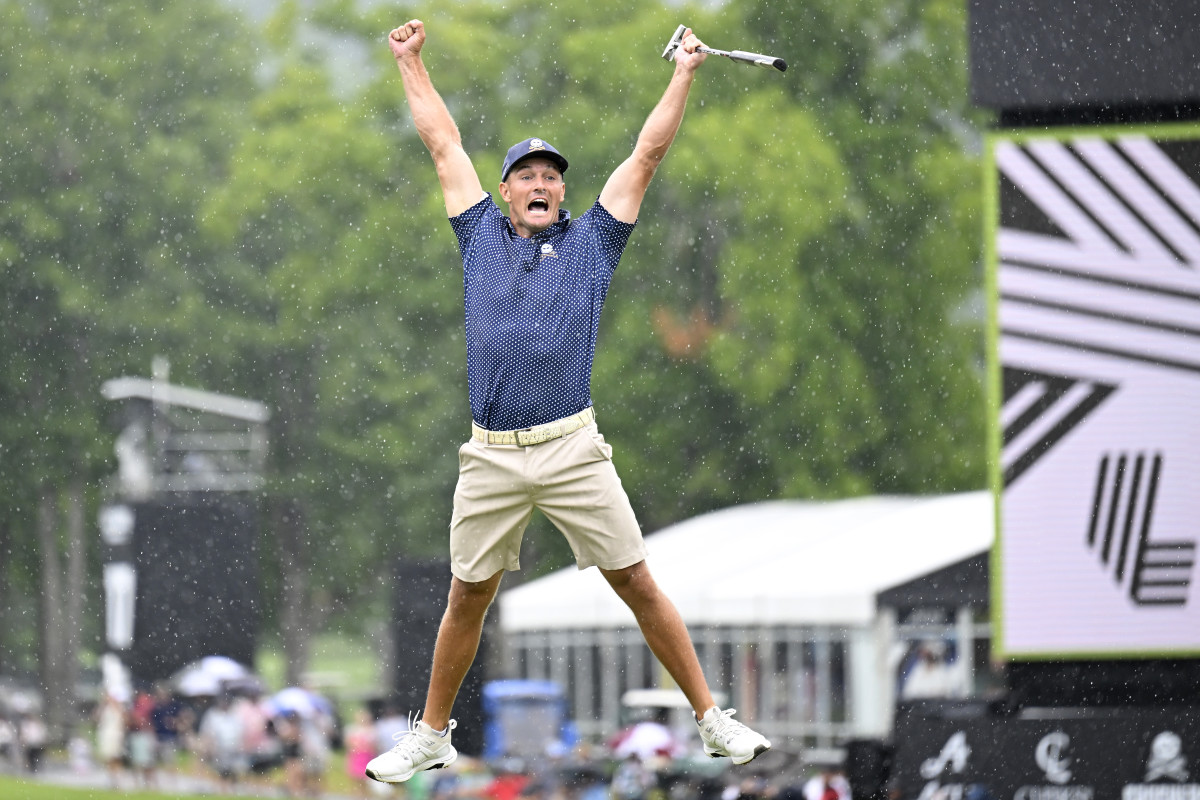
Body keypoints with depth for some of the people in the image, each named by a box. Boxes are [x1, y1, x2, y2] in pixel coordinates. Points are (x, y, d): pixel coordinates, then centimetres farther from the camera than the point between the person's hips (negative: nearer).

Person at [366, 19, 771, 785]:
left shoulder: (590, 242, 11)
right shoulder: (482, 236, 14)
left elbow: (646, 155, 13)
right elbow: (445, 145, 21)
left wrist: (685, 75, 13)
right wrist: (412, 62, 26)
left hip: (572, 449, -1)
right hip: (491, 458, 1)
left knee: (639, 585, -2)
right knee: (467, 600, 7)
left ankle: (713, 720, 2)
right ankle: (432, 736, 20)